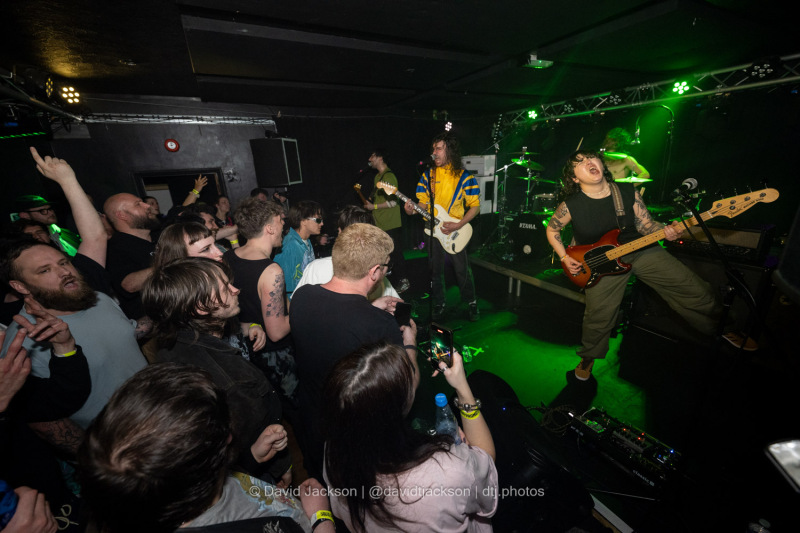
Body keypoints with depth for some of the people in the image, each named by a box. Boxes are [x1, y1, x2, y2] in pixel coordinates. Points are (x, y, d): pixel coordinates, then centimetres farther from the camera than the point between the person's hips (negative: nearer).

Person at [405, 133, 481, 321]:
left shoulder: (464, 177, -7)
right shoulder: (428, 175, 4)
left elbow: (475, 206, -5)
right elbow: (424, 203, 6)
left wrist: (458, 225, -19)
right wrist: (413, 210, -17)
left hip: (456, 232, -3)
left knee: (463, 271, 4)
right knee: (436, 270, 11)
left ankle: (472, 303, 27)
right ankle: (439, 305, 29)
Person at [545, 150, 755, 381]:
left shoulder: (628, 192, -5)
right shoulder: (571, 206, -15)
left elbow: (646, 224, 2)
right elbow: (552, 230, -1)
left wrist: (665, 230, -19)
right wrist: (565, 258, -7)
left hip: (641, 250, 4)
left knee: (696, 290, 2)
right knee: (598, 319, -9)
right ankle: (589, 356, 19)